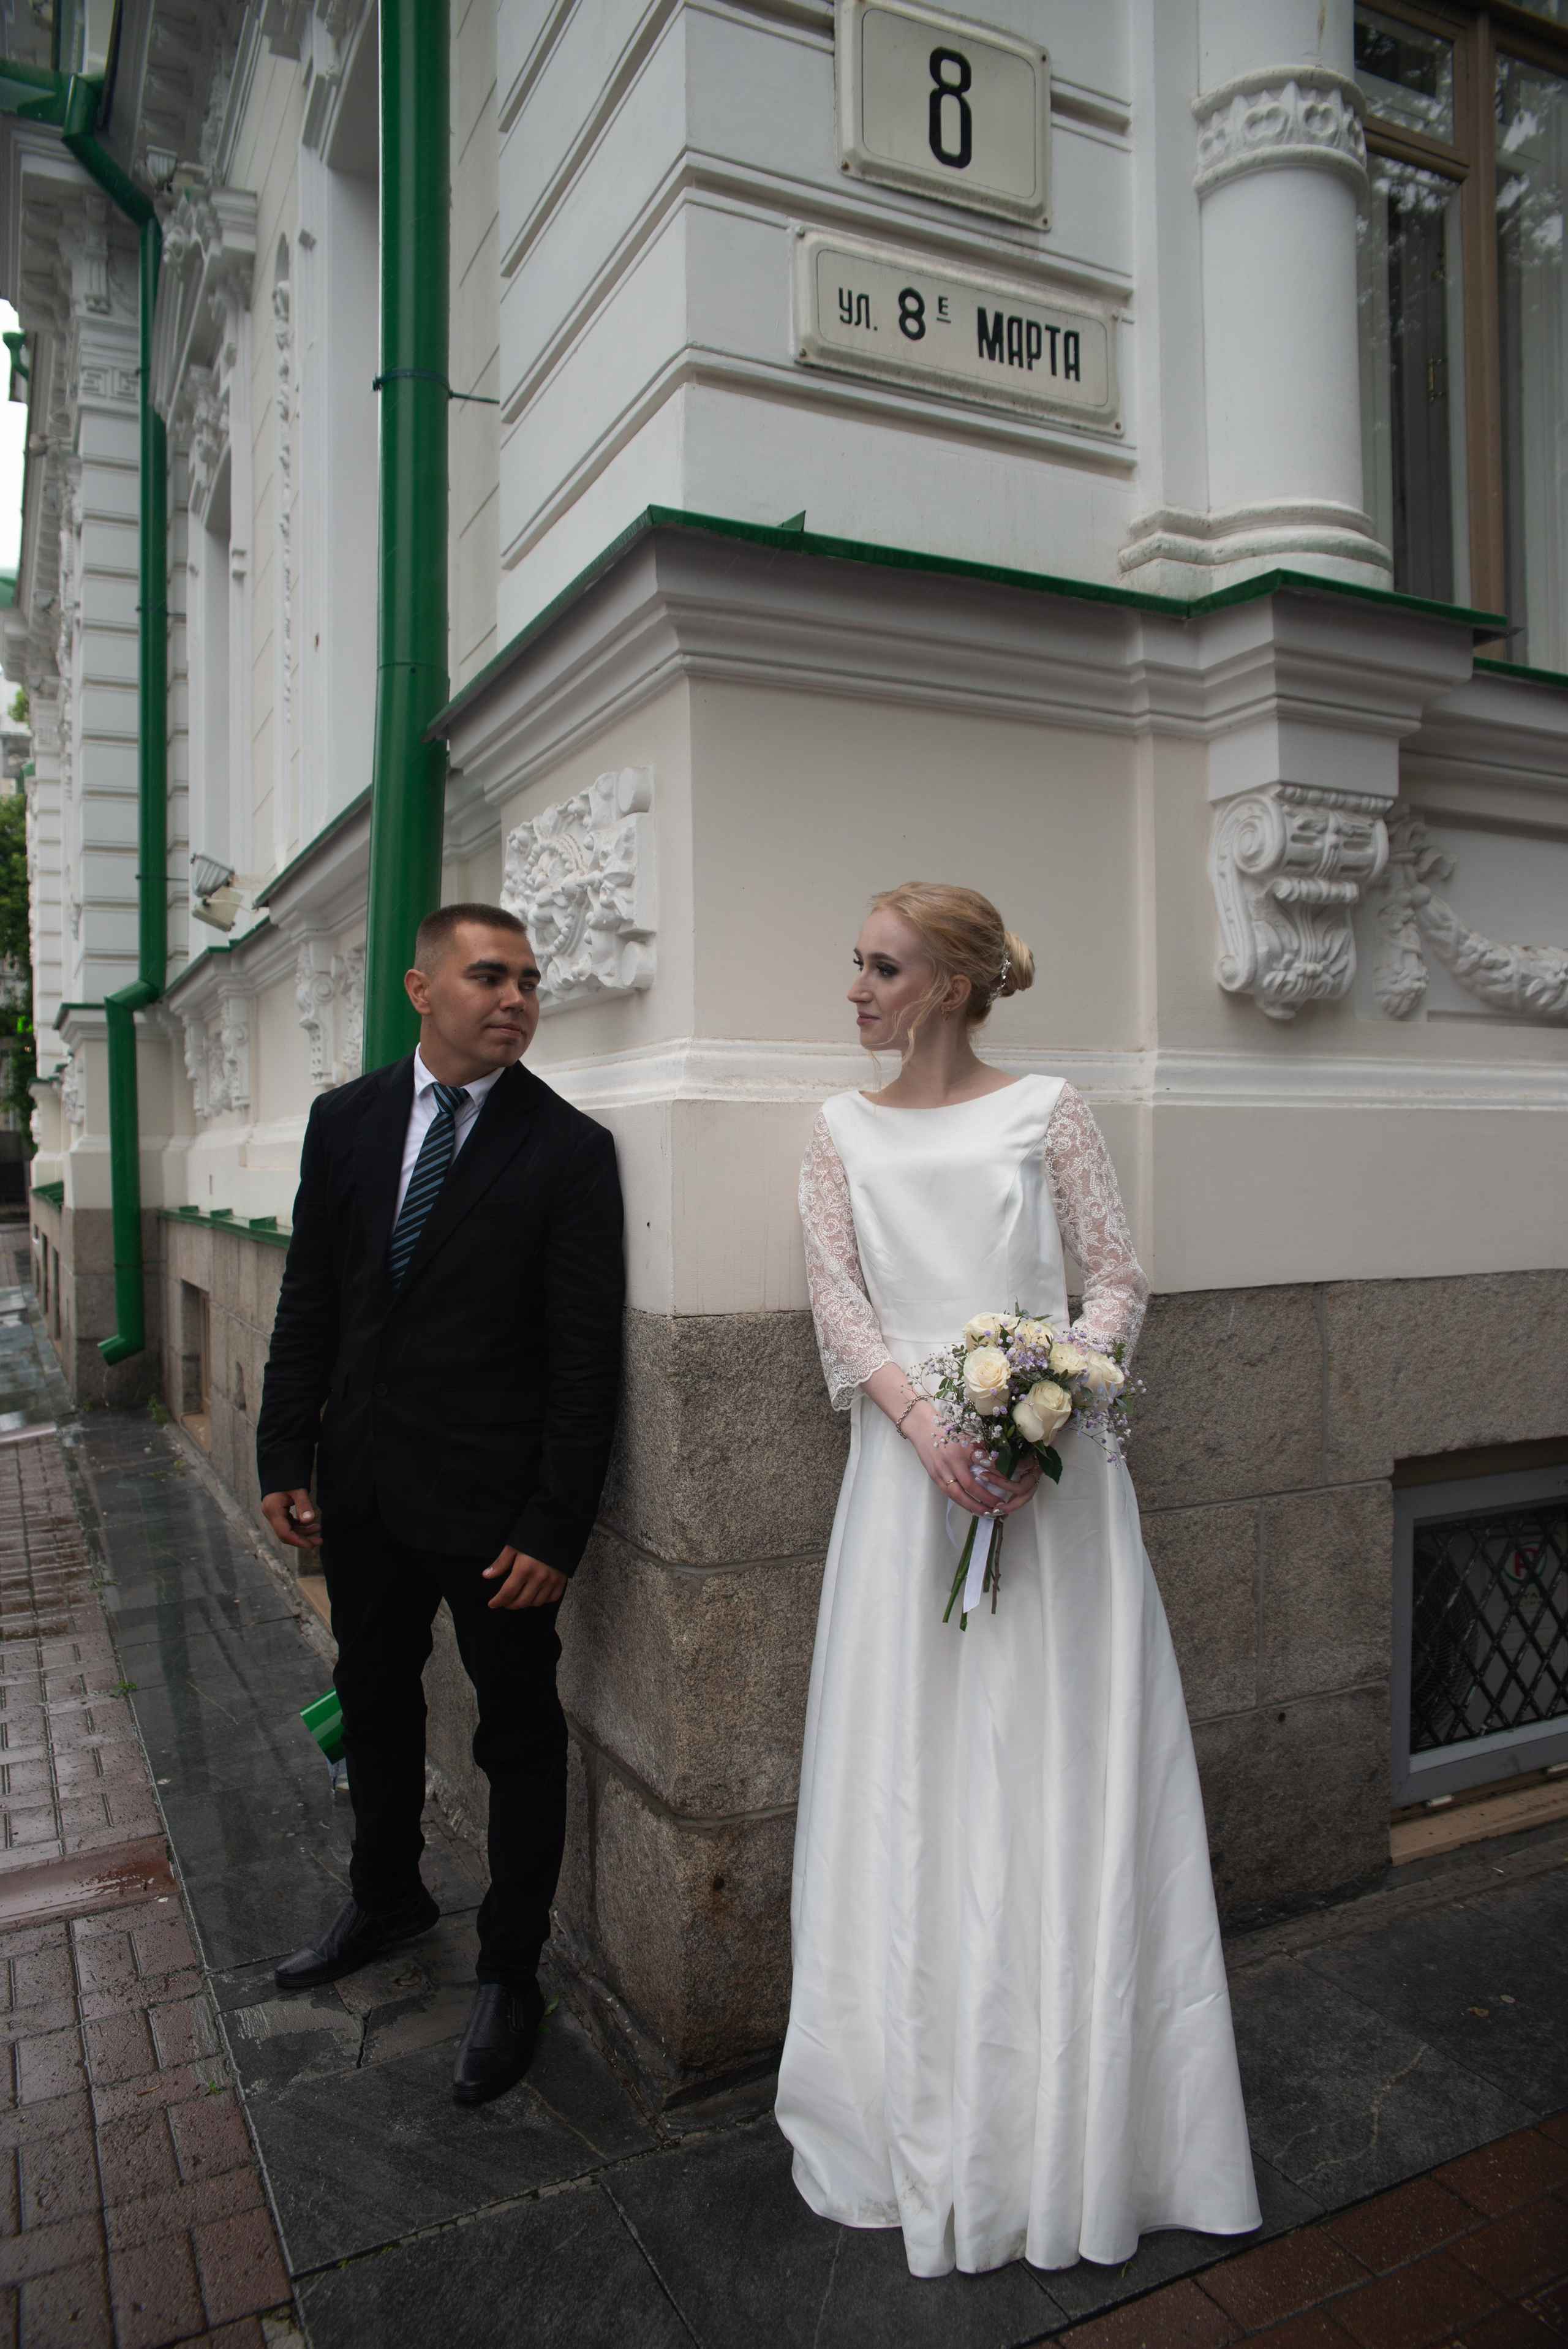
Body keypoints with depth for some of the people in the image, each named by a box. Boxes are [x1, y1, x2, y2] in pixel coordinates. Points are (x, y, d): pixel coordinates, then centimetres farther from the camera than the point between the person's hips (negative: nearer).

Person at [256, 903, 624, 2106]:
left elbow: (585, 1357, -14)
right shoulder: (346, 1119, 2)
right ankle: (387, 1896, 49)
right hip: (363, 1487, 5)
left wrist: (556, 1529, -16)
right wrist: (286, 1456, 3)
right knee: (375, 1702, 23)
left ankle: (511, 1971, 32)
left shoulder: (569, 1147, -12)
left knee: (521, 1735, 10)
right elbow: (309, 1304, 6)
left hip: (493, 1504, -5)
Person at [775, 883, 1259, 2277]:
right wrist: (927, 1427, -15)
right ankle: (930, 2121, 25)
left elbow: (1120, 1281, 0)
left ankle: (1075, 2124, 25)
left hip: (1050, 1465, -1)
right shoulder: (843, 1132, 9)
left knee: (1059, 1778, 6)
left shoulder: (1047, 1110, 2)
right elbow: (837, 1297, 1)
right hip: (908, 1465, 2)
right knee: (911, 1782, 7)